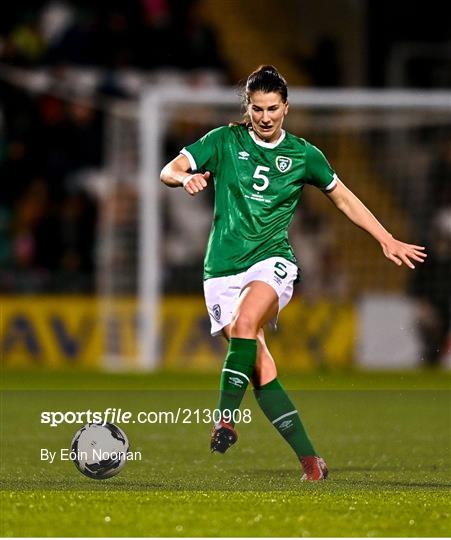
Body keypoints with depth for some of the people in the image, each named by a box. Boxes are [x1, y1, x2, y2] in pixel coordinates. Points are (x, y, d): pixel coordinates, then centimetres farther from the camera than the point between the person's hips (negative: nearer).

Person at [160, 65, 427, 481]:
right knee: (260, 368, -8)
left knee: (245, 322, -34)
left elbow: (343, 197, 19)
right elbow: (168, 171, 1)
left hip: (272, 261, -1)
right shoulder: (225, 141, 5)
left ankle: (226, 417, -34)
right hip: (223, 270, 1)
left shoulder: (303, 155, 7)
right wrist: (185, 178, -23)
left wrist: (387, 240, 18)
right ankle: (310, 460, -3)